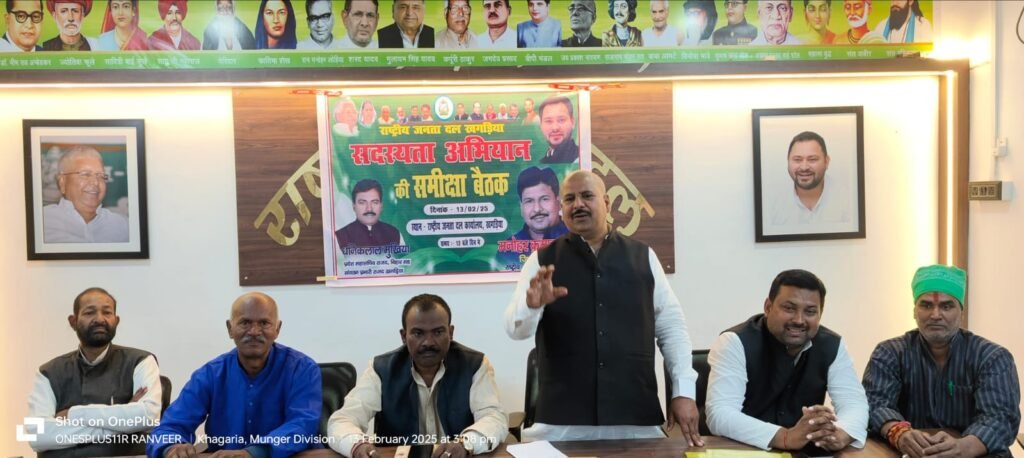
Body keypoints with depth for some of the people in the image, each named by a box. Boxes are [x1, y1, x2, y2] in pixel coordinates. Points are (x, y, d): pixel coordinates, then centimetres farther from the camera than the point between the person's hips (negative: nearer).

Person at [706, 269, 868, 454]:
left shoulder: (832, 346, 0)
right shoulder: (735, 343, -15)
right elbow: (720, 415, -25)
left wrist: (839, 435, -29)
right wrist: (786, 438, -37)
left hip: (806, 453, 5)